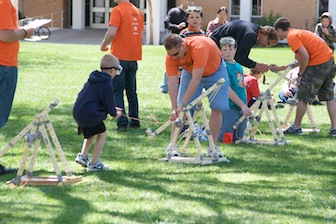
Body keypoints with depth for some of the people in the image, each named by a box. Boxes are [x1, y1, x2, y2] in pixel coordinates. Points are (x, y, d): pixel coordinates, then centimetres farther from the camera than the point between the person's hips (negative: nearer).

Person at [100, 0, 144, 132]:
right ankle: (134, 121, 17)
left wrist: (103, 45, -4)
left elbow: (112, 33, -21)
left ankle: (122, 122, -10)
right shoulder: (137, 12, 12)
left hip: (119, 56, -7)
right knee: (131, 90, 16)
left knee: (117, 91, -2)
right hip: (134, 57, 7)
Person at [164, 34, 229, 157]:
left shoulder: (198, 47, -42)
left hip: (215, 71, -3)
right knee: (180, 110, -8)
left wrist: (183, 104, -42)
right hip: (190, 72, 3)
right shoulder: (171, 56, -27)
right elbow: (172, 82, -26)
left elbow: (196, 79, -42)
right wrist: (174, 108, -34)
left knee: (217, 108, -10)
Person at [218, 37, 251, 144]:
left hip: (241, 108, 8)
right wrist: (243, 105, -17)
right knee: (226, 139, -12)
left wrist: (245, 107, 17)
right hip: (229, 107, -8)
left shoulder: (239, 67, 13)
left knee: (238, 138, 10)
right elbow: (228, 90, -17)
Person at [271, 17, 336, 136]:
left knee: (303, 97, 3)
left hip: (318, 64, -9)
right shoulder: (298, 33, 23)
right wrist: (280, 68, 29)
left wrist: (300, 74, -7)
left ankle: (296, 127, 13)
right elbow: (301, 61, 25)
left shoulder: (292, 37, -7)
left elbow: (305, 57, -19)